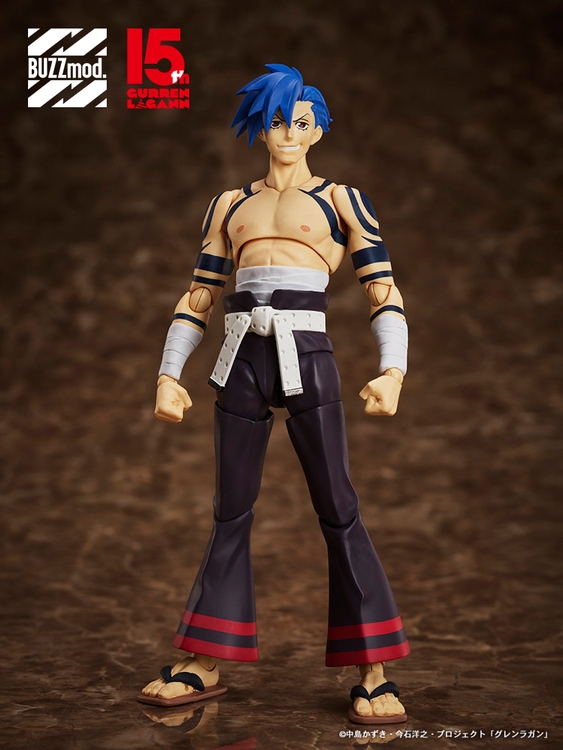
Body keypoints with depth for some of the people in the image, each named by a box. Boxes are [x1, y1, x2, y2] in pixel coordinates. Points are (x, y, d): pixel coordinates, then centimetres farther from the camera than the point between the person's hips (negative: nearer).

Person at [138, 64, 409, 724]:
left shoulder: (341, 199, 9)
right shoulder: (230, 205, 18)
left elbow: (384, 292, 1)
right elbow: (198, 298, 17)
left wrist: (393, 372, -15)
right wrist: (169, 374, 6)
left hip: (307, 360, -3)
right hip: (241, 360, 3)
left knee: (337, 509, -5)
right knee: (230, 513, 7)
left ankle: (374, 674, 1)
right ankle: (206, 667, 15)